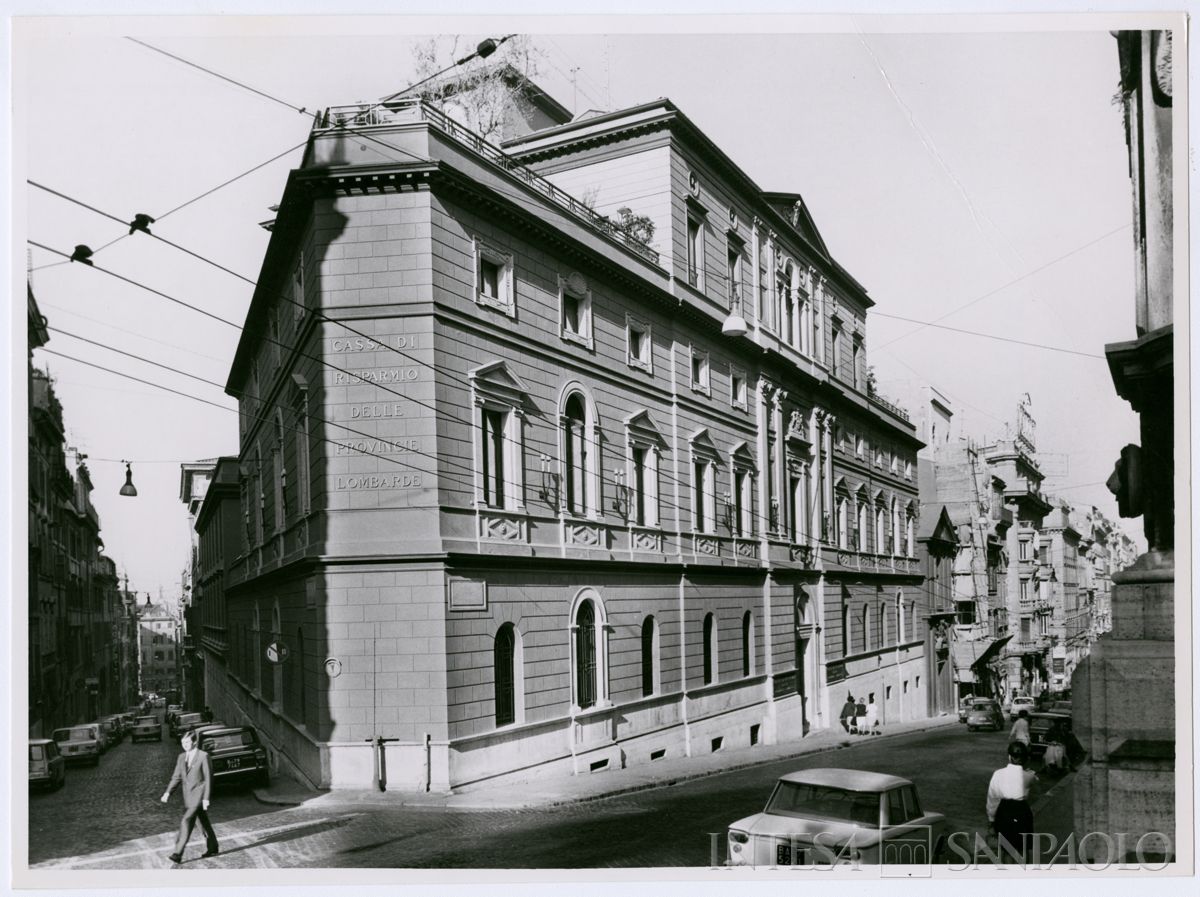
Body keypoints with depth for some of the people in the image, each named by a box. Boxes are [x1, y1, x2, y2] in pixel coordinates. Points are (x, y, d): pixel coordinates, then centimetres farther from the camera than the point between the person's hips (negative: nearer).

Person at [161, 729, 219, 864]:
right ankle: (213, 848, 26)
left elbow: (208, 778, -9)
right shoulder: (181, 757, 10)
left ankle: (178, 853, -17)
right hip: (188, 796, 6)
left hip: (199, 794, -6)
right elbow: (176, 777, 9)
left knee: (186, 821, -17)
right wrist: (168, 792, -7)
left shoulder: (203, 756, -9)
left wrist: (206, 798, -13)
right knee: (204, 823, 15)